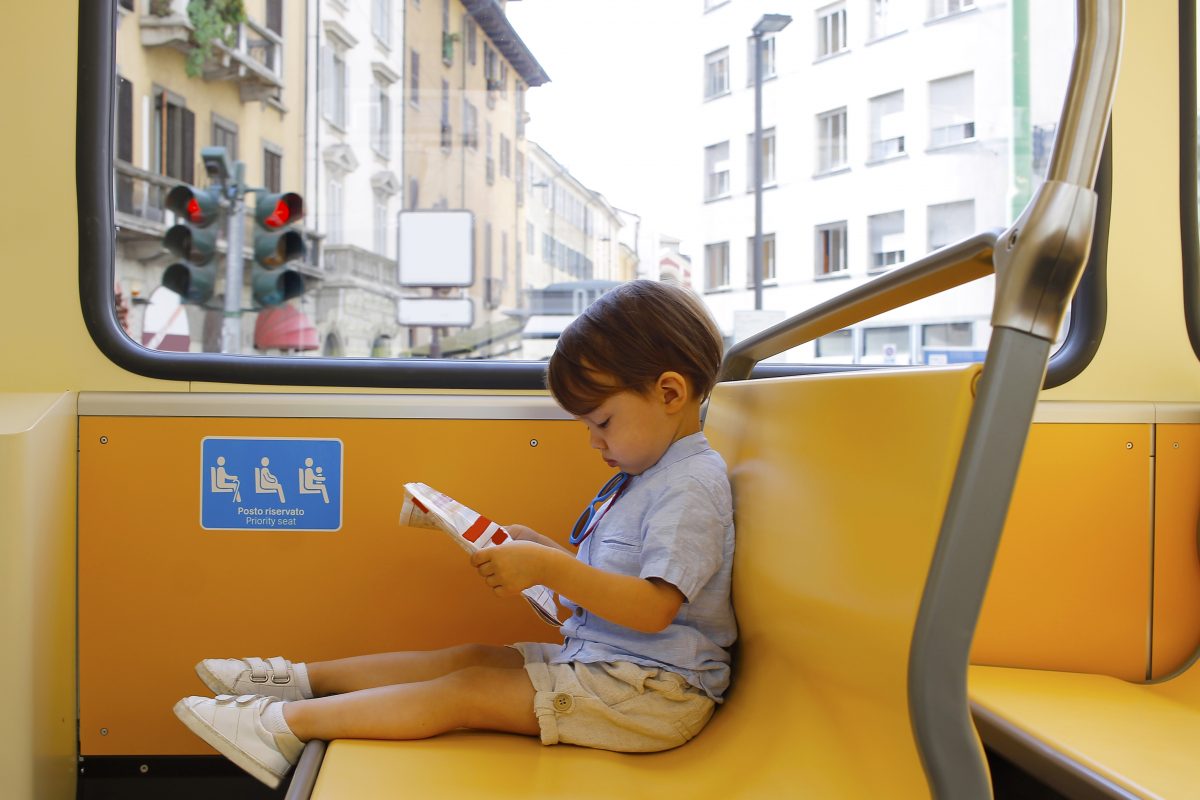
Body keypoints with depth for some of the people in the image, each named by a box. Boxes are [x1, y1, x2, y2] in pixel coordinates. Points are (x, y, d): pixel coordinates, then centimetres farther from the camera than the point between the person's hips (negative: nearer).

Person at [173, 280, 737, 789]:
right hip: (595, 660, 9)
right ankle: (303, 679, 11)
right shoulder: (643, 477, 16)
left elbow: (654, 607, -28)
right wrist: (538, 550, 5)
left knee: (469, 690, -10)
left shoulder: (691, 486, -18)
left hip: (648, 693, -9)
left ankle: (283, 726, -5)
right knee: (472, 657, 4)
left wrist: (549, 568, -31)